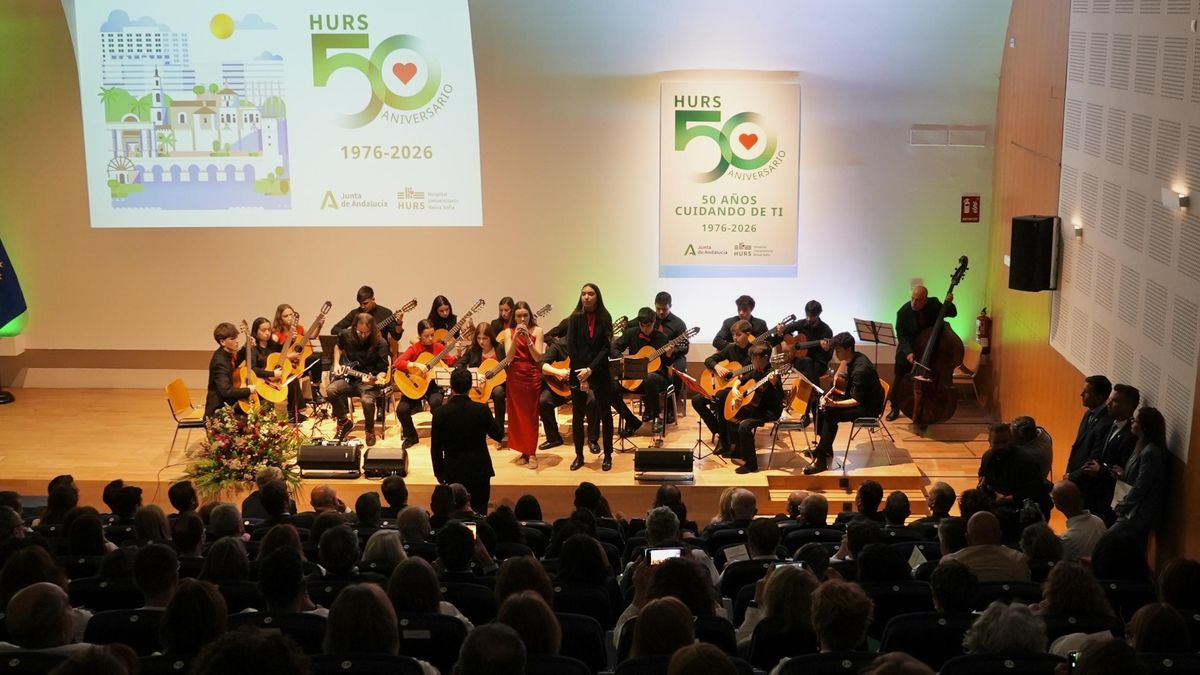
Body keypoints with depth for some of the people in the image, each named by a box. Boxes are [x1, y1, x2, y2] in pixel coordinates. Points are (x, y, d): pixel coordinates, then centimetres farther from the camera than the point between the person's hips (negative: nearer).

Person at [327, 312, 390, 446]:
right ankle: (344, 421, 1)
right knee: (331, 390, -26)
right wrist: (336, 364, 9)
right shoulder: (346, 335, -3)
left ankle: (370, 430, -1)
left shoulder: (380, 343, -16)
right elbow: (338, 346, 22)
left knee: (367, 400, -35)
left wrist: (374, 379, -32)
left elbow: (383, 370, -12)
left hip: (369, 381, -4)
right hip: (348, 377, 4)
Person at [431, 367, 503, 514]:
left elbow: (435, 448, -5)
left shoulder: (440, 412, -12)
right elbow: (498, 435, 1)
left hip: (453, 473, 0)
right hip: (480, 471, 0)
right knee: (479, 515, 11)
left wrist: (439, 473, 8)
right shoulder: (482, 409, -14)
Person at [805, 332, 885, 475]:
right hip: (857, 397, 10)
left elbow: (856, 401, -30)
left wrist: (834, 404, -42)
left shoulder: (860, 369, -30)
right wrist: (837, 375, 10)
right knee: (822, 406, 1)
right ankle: (825, 448, 11)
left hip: (869, 408, -10)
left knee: (831, 415, -28)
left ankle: (821, 460, -26)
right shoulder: (853, 358, -1)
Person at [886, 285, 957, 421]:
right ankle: (895, 409, 21)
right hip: (908, 350, -2)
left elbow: (952, 314, -2)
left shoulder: (934, 304, -16)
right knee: (900, 380, 5)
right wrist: (908, 352, -36)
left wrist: (949, 304, -24)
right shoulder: (903, 311, -23)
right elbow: (902, 335, -20)